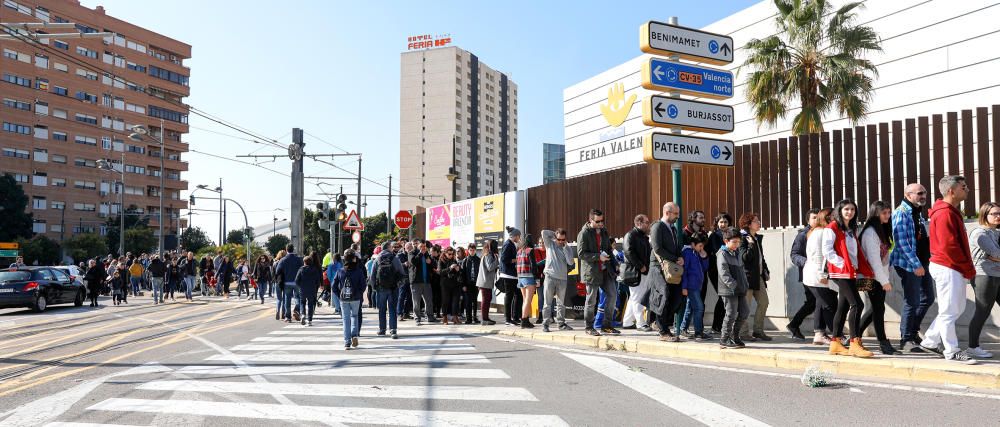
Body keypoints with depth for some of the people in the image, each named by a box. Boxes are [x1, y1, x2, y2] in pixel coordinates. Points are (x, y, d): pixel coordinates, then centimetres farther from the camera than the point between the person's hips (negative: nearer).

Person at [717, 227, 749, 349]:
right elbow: (724, 274, -18)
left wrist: (745, 284, 12)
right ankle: (724, 340, 7)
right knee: (731, 314, -5)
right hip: (729, 290, -8)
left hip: (740, 290, 9)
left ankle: (734, 335, 23)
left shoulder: (737, 253, 16)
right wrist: (733, 286, -23)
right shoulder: (722, 254, -11)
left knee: (745, 311, 9)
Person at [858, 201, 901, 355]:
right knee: (879, 308, -7)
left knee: (877, 308, 11)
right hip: (872, 277, -9)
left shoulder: (883, 230, 15)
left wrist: (886, 278, 9)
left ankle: (855, 335, 21)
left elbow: (885, 256, 15)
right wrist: (884, 281, -18)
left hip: (881, 276, 9)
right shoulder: (870, 231, -13)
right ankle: (884, 344, -3)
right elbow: (873, 258, -18)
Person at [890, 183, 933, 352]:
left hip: (922, 263, 9)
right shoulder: (901, 213, -12)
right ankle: (906, 340, 5)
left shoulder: (919, 213, 17)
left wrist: (925, 261, 14)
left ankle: (912, 331, 29)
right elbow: (901, 242, -20)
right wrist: (916, 264, -23)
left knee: (928, 298, 15)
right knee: (912, 302, -5)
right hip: (908, 264, -9)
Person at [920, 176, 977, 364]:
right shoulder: (945, 213, -16)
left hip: (953, 268, 11)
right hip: (948, 268, -11)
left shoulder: (951, 211, 16)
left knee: (957, 308, 17)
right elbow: (949, 246, -21)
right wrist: (968, 269, -13)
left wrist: (967, 268, 10)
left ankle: (929, 342, 24)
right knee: (949, 311, -2)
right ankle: (952, 352, 7)